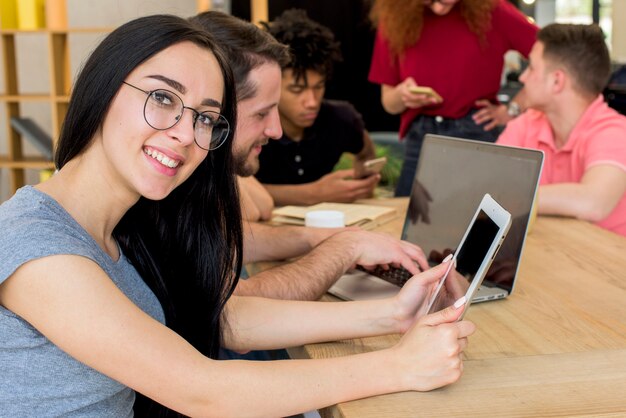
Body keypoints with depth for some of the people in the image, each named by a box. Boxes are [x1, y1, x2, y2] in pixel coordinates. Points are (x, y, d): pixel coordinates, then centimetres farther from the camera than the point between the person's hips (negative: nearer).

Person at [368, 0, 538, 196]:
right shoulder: (396, 19, 2)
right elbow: (388, 102, 8)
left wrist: (512, 110, -4)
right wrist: (402, 95, -14)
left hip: (477, 137, -2)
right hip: (420, 141, 2)